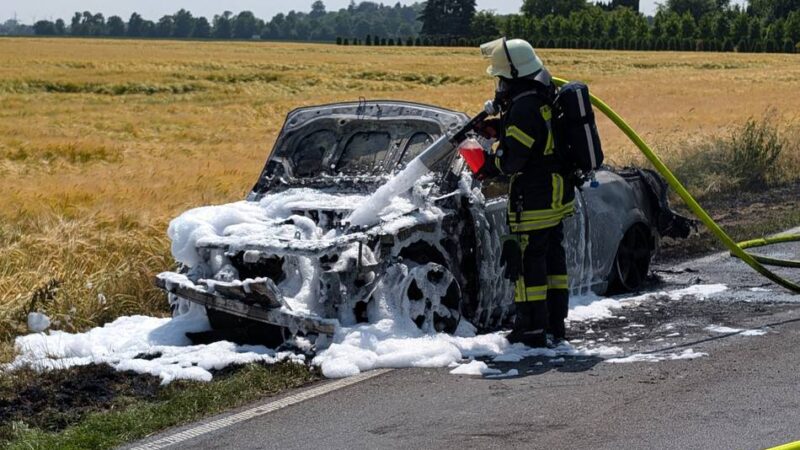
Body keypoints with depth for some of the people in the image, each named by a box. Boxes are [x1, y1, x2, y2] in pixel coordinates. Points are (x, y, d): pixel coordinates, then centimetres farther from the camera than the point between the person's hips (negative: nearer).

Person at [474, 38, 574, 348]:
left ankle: (532, 329, 2)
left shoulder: (524, 107, -23)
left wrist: (489, 166, -3)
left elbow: (513, 157, -22)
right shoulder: (546, 96, 9)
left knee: (527, 261, -2)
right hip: (557, 193, 10)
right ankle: (556, 324, 26)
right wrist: (499, 127, 10)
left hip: (533, 199, -10)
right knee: (553, 255, 17)